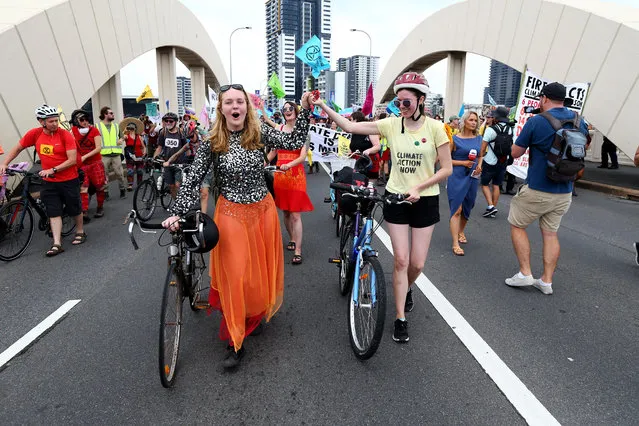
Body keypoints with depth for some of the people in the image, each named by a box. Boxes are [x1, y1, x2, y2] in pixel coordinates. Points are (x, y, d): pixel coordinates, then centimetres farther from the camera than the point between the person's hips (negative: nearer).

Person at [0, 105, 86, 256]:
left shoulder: (65, 135, -14)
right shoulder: (35, 134, -4)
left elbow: (72, 160, -16)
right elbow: (17, 148, 10)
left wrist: (53, 170, -22)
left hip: (69, 180, -3)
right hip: (49, 181, 3)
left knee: (74, 208, 10)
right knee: (54, 212, 2)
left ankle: (80, 232, 32)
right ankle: (57, 244, 3)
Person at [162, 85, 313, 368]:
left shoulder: (260, 133, -2)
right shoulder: (211, 143, -7)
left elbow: (295, 143, -5)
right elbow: (193, 180, -7)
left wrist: (304, 110, -10)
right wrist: (177, 213, -16)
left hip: (263, 210, 3)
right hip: (232, 215, -2)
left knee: (263, 268, 15)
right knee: (236, 275, 1)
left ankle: (257, 313, 42)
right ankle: (236, 341, 15)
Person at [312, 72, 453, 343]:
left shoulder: (435, 127, -7)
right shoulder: (391, 124, -3)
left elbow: (447, 169, -6)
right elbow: (349, 126, -8)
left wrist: (418, 187, -17)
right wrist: (323, 107, -19)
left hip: (424, 200, 0)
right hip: (396, 198, 1)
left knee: (417, 263, 6)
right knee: (401, 260, 0)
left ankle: (406, 289, 43)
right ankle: (400, 318, 16)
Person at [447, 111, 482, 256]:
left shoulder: (478, 138, 8)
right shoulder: (455, 139, -6)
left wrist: (479, 165, 1)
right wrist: (463, 163, -15)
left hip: (472, 177, 5)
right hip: (457, 176, -5)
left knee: (467, 208, 16)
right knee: (456, 210, -10)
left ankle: (461, 232, 41)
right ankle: (455, 244, -10)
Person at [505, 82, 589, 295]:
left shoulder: (536, 122, -14)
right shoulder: (580, 121, 4)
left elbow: (515, 153, -6)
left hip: (537, 190, -6)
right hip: (564, 192, 6)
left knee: (517, 226, 12)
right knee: (550, 233, 14)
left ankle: (525, 273, 9)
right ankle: (546, 281, 18)